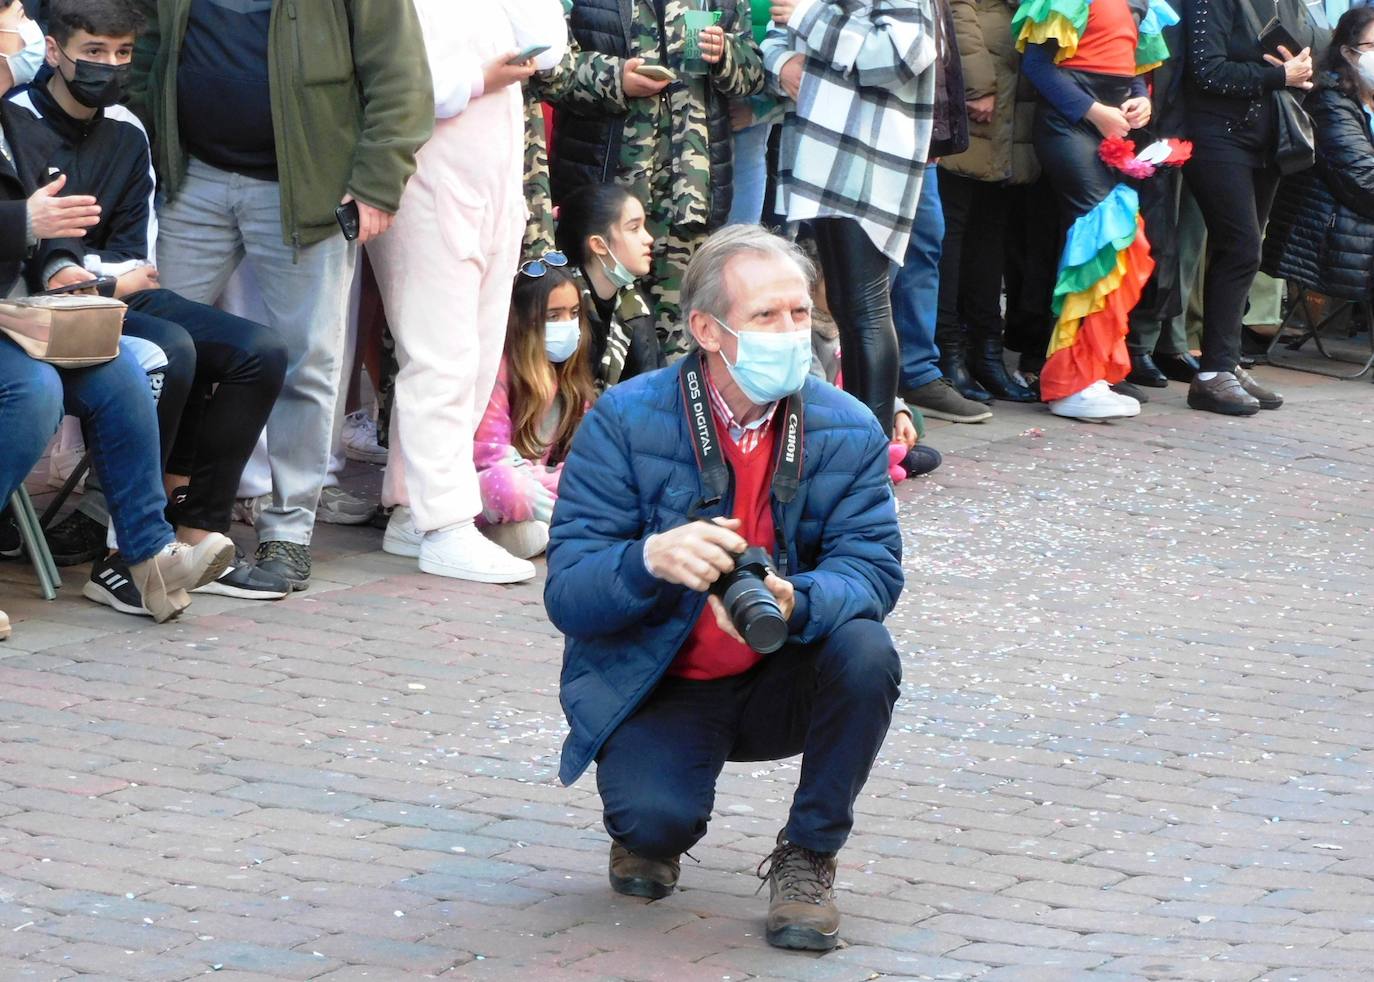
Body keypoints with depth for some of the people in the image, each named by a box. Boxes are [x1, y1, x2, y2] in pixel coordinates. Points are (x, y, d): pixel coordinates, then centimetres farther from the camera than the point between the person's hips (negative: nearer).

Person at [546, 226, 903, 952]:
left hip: (779, 685, 3)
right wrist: (651, 560, -42)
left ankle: (807, 857, -5)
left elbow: (871, 567, -15)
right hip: (654, 693, -3)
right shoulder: (624, 422, -14)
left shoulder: (849, 431, -7)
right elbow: (565, 593, -18)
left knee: (865, 653, -28)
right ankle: (651, 836, 12)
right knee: (654, 817, -31)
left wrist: (794, 603, -39)